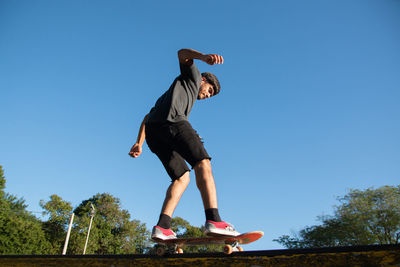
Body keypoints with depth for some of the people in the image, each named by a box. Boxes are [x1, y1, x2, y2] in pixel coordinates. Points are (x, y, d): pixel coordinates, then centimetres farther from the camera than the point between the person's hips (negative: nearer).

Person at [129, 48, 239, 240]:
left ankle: (162, 226, -4)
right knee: (202, 164, -13)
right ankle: (213, 220, -28)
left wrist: (139, 143, 25)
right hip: (171, 120, -8)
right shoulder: (192, 76, 27)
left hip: (152, 131, 8)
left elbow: (148, 116, 35)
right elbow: (182, 53, 7)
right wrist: (204, 57, -12)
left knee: (182, 177, 9)